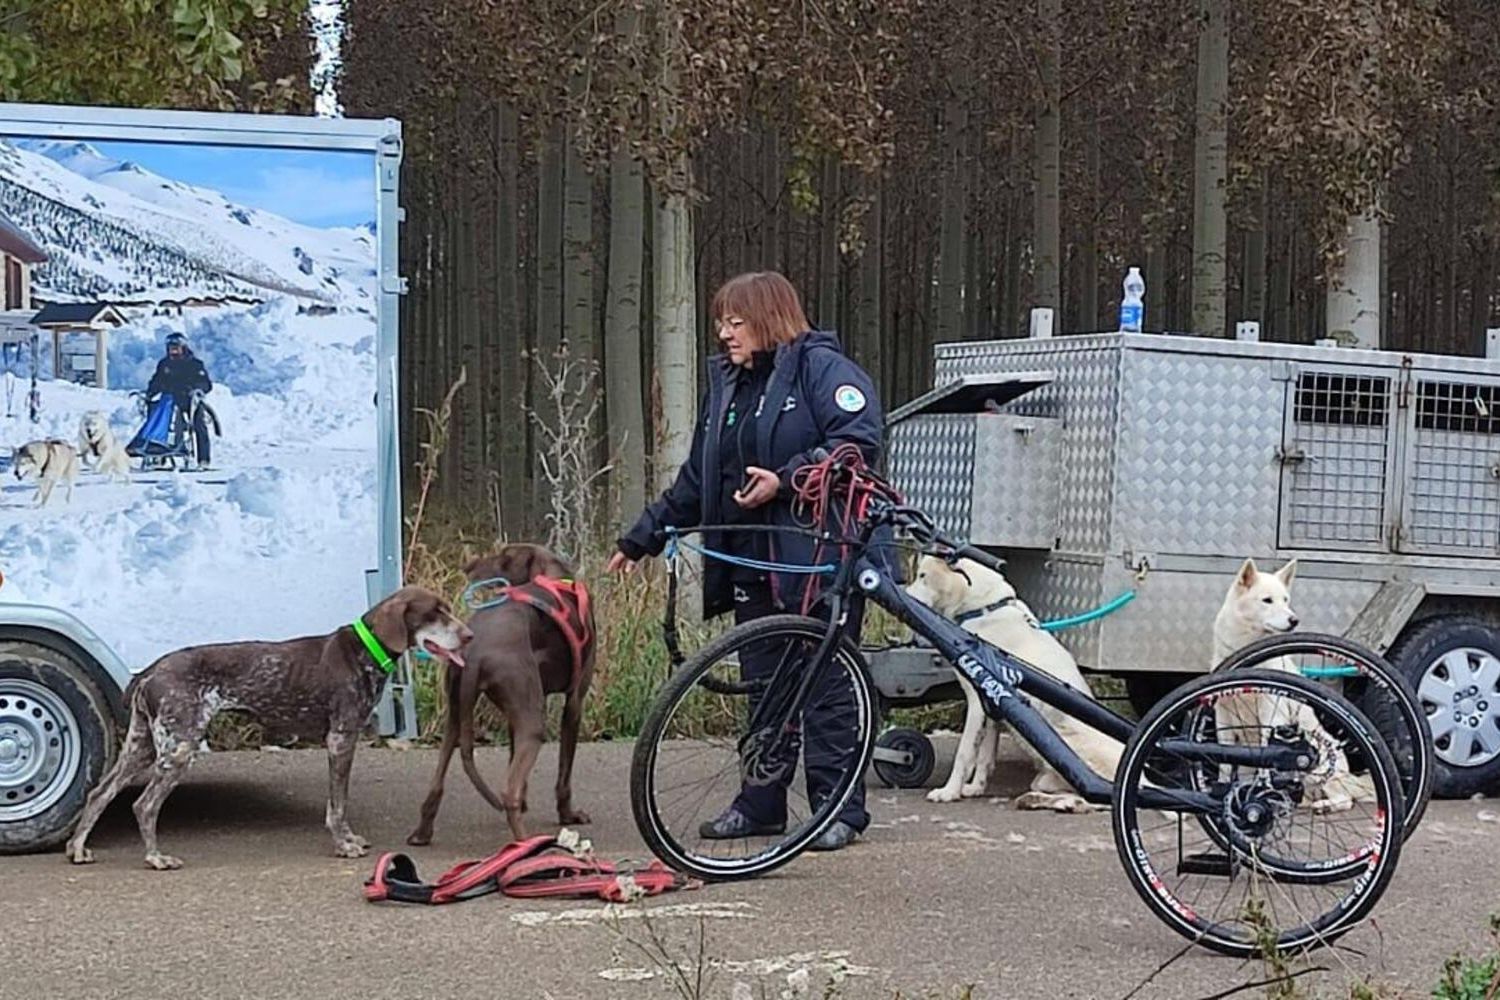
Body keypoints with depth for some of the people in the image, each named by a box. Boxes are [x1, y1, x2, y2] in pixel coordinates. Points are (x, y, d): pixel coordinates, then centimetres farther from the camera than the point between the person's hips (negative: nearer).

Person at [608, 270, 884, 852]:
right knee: (762, 688, 12)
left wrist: (786, 479, -22)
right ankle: (760, 804, 20)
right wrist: (643, 538, 23)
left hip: (818, 563, -8)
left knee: (825, 685, -4)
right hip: (752, 564, 8)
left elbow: (859, 439, -18)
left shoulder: (820, 367, -5)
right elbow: (696, 481, 25)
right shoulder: (726, 384, 20)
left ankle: (841, 809, 2)